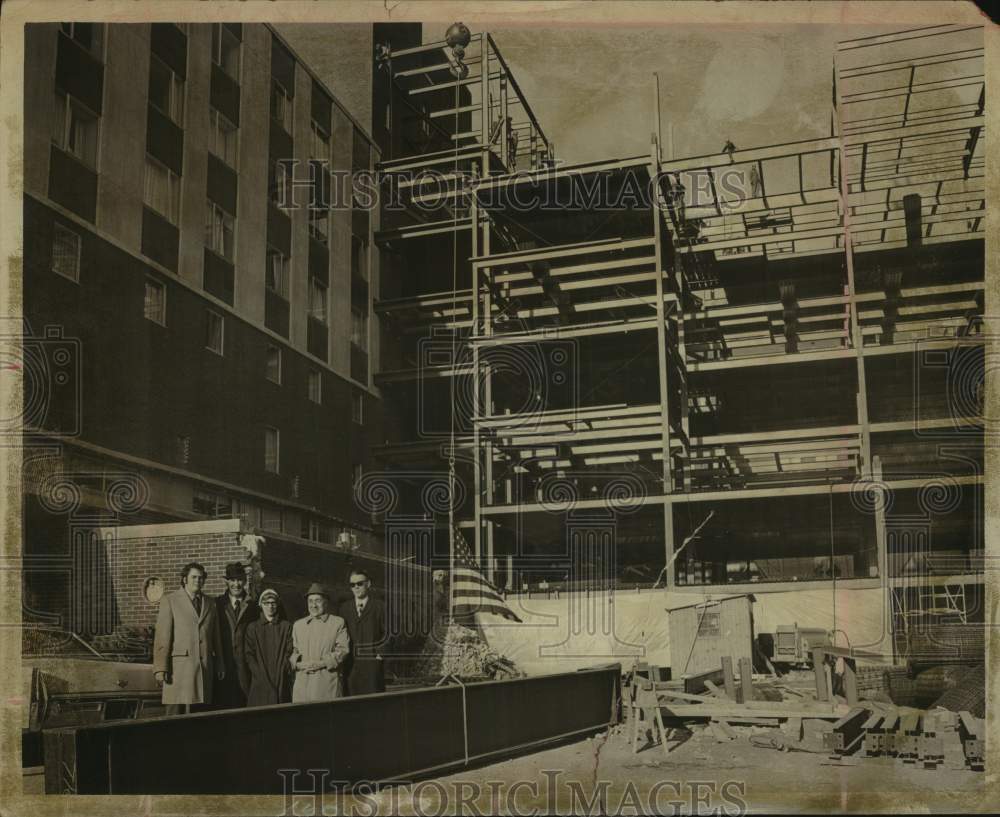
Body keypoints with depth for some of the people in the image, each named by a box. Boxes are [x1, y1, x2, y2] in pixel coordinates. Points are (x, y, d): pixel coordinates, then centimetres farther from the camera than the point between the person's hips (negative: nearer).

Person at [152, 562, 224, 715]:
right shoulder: (169, 601, 3)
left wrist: (219, 666, 15)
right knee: (176, 714, -7)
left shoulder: (209, 605, 17)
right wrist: (160, 669, -9)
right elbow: (162, 637, -2)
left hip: (204, 670, 4)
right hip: (179, 667, -4)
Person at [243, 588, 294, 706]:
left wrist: (282, 673, -8)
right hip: (259, 682, 0)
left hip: (282, 682, 0)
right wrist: (261, 674, -9)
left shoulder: (286, 626, 9)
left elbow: (289, 652, 5)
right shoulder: (252, 627, 8)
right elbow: (248, 655, 3)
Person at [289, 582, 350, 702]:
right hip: (303, 682, 3)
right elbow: (292, 650, 15)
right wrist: (298, 664, -5)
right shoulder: (298, 625, 19)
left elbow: (343, 650, -1)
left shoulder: (338, 623, 8)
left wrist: (322, 663, -12)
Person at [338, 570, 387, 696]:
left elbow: (387, 633, 4)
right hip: (350, 665, 2)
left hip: (372, 663, -2)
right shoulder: (344, 608, 13)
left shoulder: (379, 607, 4)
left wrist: (380, 652, -5)